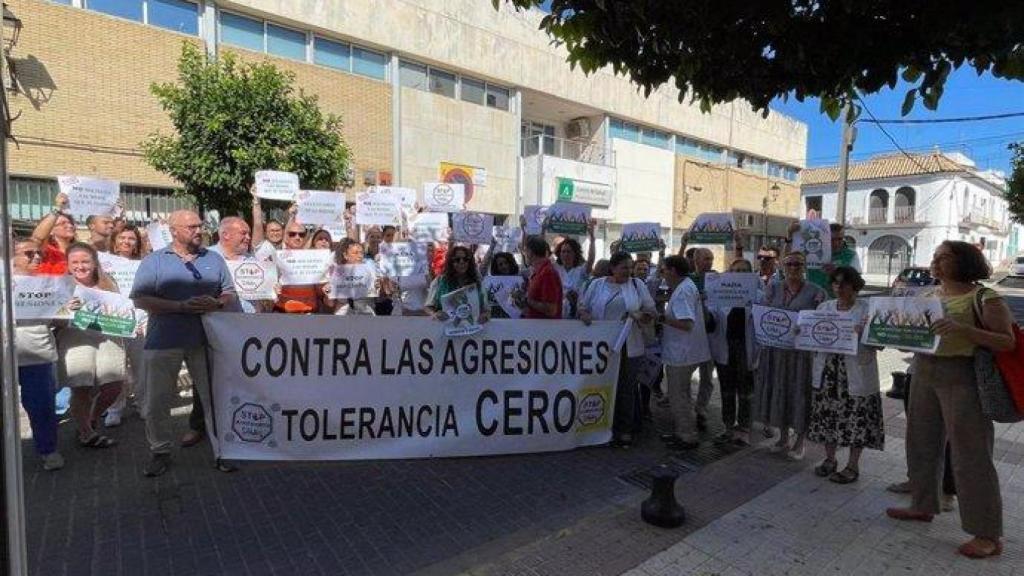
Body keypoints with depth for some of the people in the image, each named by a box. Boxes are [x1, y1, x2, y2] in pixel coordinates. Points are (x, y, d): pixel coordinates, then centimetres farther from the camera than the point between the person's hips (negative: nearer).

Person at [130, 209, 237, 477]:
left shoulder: (214, 259, 9)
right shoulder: (153, 261, 0)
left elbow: (230, 294, 10)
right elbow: (140, 299, -8)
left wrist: (217, 303, -12)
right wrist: (181, 306, -19)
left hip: (205, 340, 2)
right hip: (164, 341, -1)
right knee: (157, 401, 7)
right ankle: (160, 452, 24)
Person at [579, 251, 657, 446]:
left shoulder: (637, 285, 7)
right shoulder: (597, 284, 6)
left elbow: (652, 311, 8)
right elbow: (583, 305, 10)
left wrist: (639, 316, -12)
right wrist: (583, 314, -12)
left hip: (629, 348, 0)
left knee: (626, 389, 6)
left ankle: (625, 430, 19)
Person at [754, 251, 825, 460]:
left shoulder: (815, 292, -2)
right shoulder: (773, 288, 7)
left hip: (802, 350, -3)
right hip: (775, 348, 3)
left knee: (799, 392, 3)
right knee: (777, 390, 10)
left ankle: (799, 441, 19)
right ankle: (783, 437, 26)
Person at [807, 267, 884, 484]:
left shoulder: (868, 310, -5)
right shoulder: (824, 307, 9)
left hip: (856, 376, -4)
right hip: (827, 373, 4)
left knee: (855, 420, 3)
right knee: (828, 416, 10)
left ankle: (853, 466, 18)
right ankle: (830, 459, 26)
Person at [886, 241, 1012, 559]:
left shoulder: (986, 299, -8)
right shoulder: (929, 294, 10)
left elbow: (1007, 342, -14)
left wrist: (962, 329, -27)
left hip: (962, 377, -7)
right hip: (924, 372, 7)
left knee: (971, 454, -1)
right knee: (922, 444, 15)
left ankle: (988, 535, 12)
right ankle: (924, 505, 33)